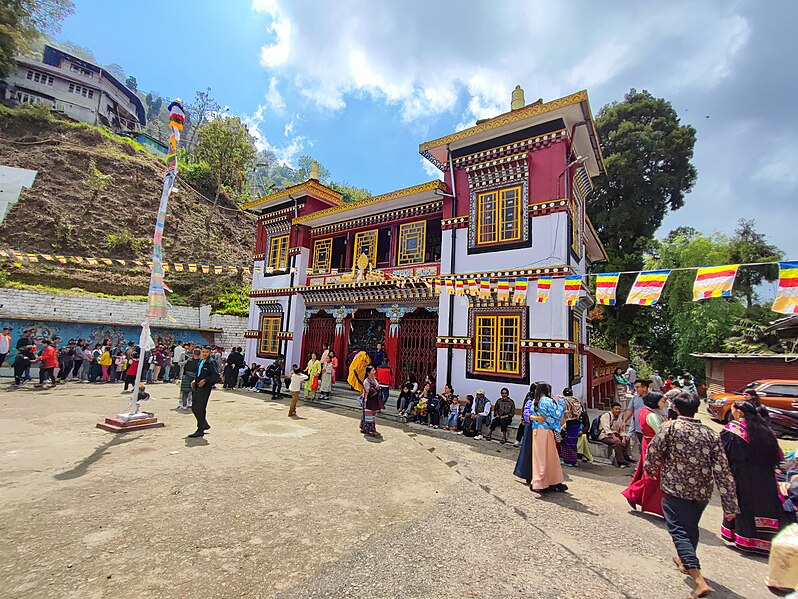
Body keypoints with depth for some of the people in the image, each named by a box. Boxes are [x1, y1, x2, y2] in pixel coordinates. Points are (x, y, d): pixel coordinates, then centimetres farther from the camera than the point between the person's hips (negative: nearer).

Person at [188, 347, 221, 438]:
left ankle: (200, 430, 9)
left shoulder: (211, 363, -13)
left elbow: (216, 376, -18)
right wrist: (195, 380, 10)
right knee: (194, 408, 14)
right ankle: (204, 424, 31)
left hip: (205, 387, -8)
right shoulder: (200, 361, 12)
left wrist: (205, 380, -21)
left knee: (200, 409, -3)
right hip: (197, 386, 8)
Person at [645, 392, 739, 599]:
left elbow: (653, 453, -11)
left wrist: (650, 470, 11)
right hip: (702, 491, 6)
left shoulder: (670, 427, -12)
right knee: (691, 527, 24)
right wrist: (730, 504, -1)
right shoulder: (709, 433, -1)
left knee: (679, 530, -1)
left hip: (675, 489, -6)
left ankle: (699, 580, -14)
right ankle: (686, 561, 45)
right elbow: (722, 470, -4)